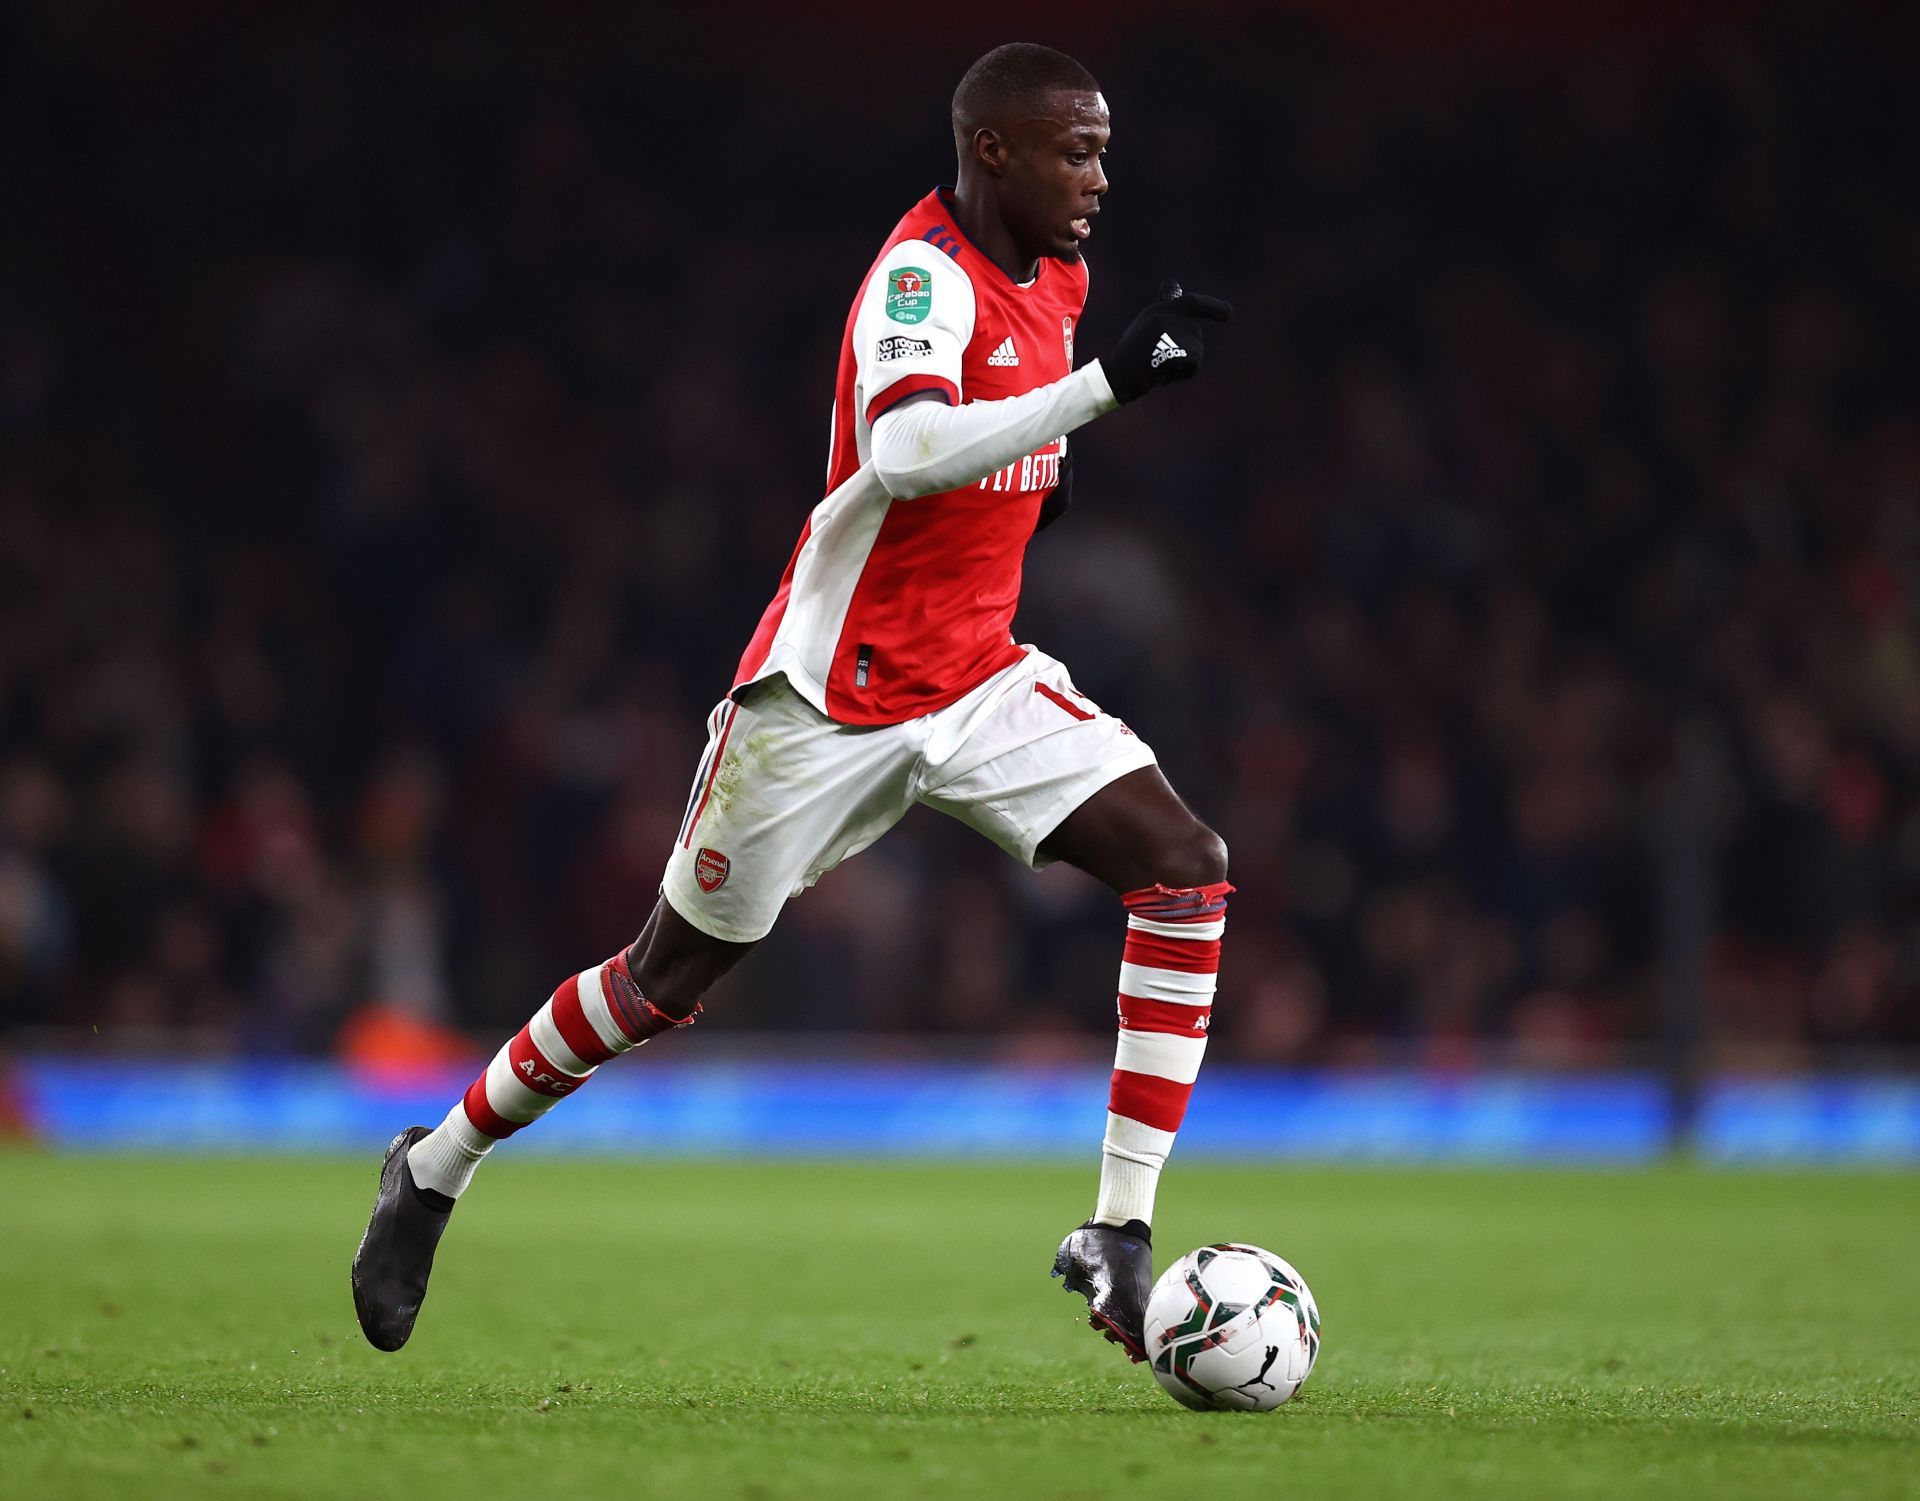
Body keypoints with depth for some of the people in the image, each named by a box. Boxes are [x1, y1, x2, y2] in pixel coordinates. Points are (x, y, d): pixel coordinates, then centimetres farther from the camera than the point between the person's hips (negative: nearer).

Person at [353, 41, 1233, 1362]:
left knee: (1186, 872, -14)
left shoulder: (1053, 276, 5)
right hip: (833, 696, -7)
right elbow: (906, 449, -42)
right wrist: (1106, 384, -46)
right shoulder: (923, 278, -21)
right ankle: (438, 1168, 31)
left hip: (981, 681, 7)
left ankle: (1120, 1243, -13)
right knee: (668, 979, 7)